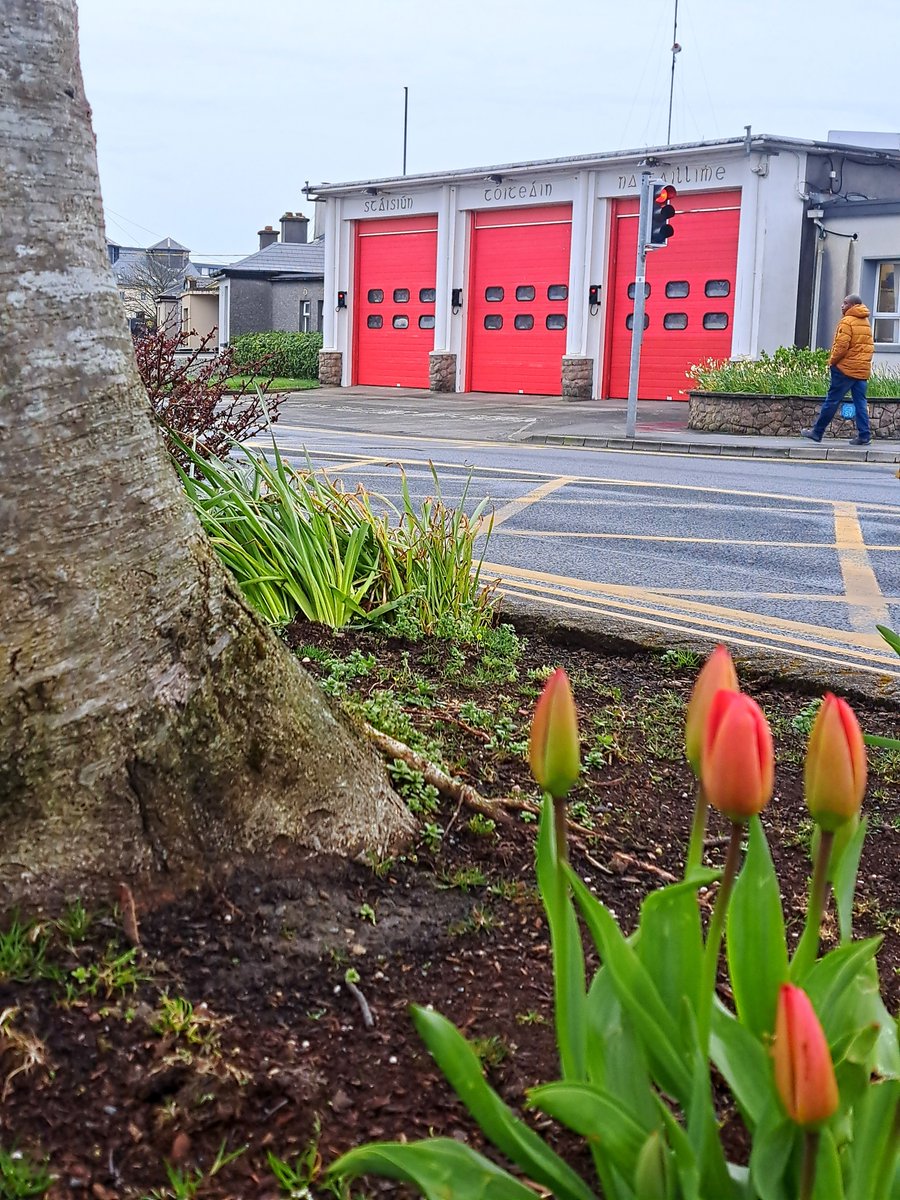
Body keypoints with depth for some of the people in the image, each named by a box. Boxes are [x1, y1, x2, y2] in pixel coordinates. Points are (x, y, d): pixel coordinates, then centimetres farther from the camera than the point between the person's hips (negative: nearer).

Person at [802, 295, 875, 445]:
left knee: (832, 400, -1)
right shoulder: (866, 323, 15)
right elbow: (870, 346, 15)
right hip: (863, 370, 7)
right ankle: (864, 435, 0)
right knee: (860, 402, 6)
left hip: (846, 369, -7)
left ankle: (817, 432, 5)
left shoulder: (847, 321, -10)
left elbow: (841, 345, -17)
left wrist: (832, 361, -5)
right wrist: (863, 361, 17)